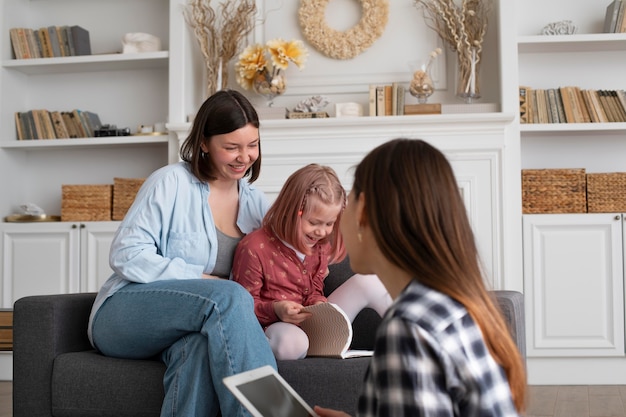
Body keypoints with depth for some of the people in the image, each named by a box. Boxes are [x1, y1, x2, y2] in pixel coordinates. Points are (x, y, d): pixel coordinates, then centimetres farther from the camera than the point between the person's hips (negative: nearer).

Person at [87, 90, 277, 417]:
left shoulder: (255, 202, 12)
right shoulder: (172, 182, -6)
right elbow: (126, 256, -13)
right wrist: (202, 279, -17)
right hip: (124, 314, -4)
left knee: (200, 347, -37)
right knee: (227, 297, -34)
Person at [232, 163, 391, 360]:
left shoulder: (320, 245, 7)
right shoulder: (254, 248, -16)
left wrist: (319, 303, -8)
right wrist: (275, 310, -29)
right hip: (275, 328, -6)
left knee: (367, 281, -5)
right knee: (293, 342, -45)